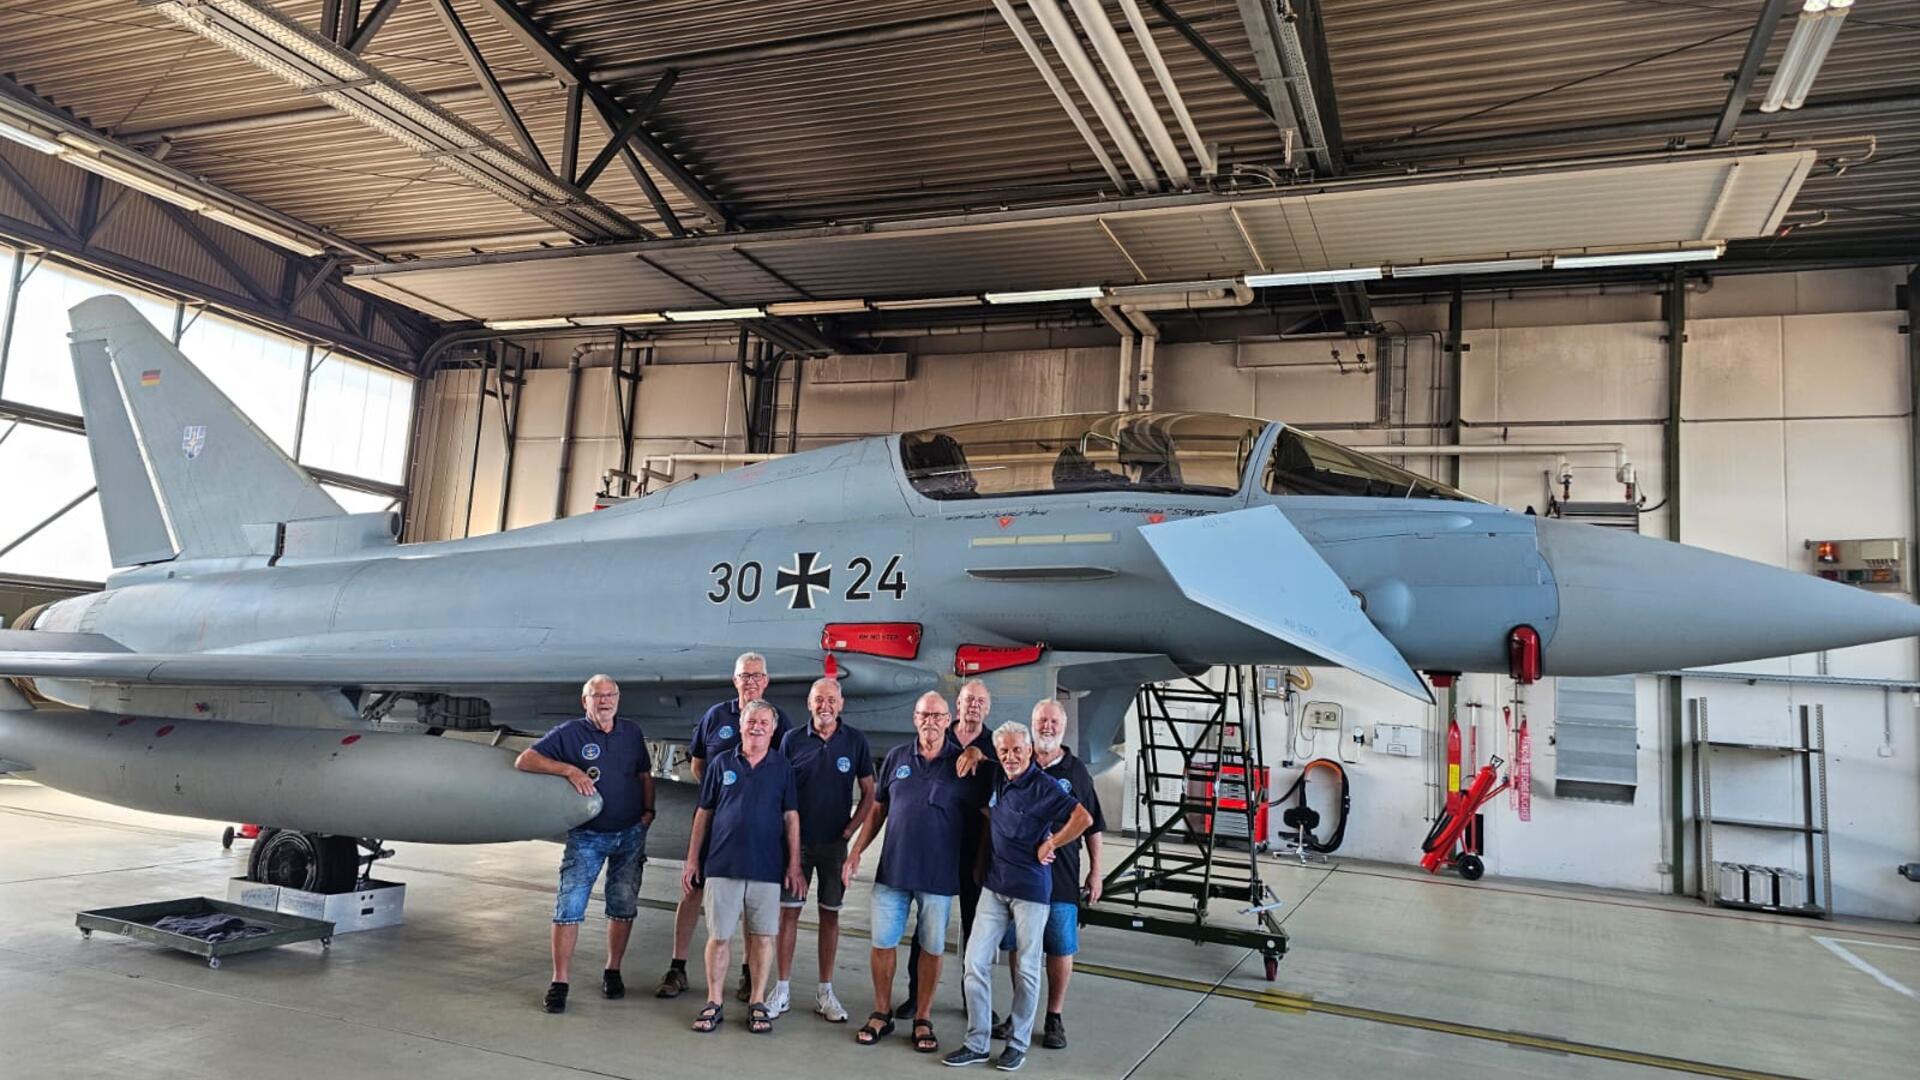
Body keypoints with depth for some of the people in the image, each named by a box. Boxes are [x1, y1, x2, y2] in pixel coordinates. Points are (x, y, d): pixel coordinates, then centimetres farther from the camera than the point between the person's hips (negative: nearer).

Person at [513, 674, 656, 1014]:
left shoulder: (632, 732, 7)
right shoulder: (569, 734, -5)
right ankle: (559, 983, 5)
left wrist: (649, 810, 2)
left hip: (630, 833, 3)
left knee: (623, 907, 8)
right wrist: (569, 769, -23)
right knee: (569, 907, -5)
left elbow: (645, 775, 16)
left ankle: (613, 972, 24)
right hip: (586, 836, -3)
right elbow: (523, 761, -13)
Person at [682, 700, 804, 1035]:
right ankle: (713, 1004, 16)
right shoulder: (721, 763, 5)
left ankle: (758, 1003, 16)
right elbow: (704, 812, 9)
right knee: (719, 936, 3)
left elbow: (791, 817, 5)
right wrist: (692, 860, 6)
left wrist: (794, 866, 0)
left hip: (767, 867, 0)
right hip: (722, 865, 0)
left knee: (763, 936, 4)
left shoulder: (782, 768, 5)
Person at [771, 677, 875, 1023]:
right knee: (788, 912, 3)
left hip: (835, 842, 0)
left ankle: (825, 992, 17)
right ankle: (782, 989, 14)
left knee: (830, 915, 8)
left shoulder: (856, 742, -1)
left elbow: (869, 794, 4)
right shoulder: (792, 741, -2)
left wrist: (849, 830, -5)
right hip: (796, 840, 0)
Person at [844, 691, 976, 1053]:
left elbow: (981, 818, 0)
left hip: (939, 875, -2)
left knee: (932, 948, 7)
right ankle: (881, 1015, 24)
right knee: (883, 943, 7)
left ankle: (923, 1019, 23)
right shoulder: (897, 757, 4)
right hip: (892, 870, 2)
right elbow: (878, 810, 11)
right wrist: (856, 852, 7)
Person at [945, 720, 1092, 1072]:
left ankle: (1018, 1043, 21)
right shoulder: (998, 783, 6)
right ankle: (976, 1043, 13)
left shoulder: (1043, 786, -14)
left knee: (1026, 969, 7)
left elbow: (1084, 819, -24)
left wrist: (1048, 846, -15)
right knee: (975, 962, 3)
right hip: (994, 887, 6)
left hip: (1031, 890, -6)